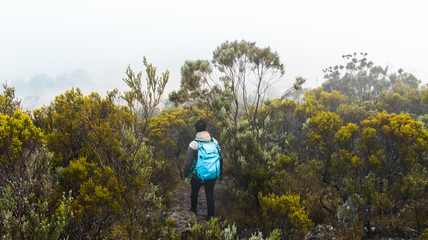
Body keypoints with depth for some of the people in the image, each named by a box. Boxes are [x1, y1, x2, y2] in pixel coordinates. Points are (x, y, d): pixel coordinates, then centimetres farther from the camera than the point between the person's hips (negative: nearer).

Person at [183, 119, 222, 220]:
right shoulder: (214, 141, -7)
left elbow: (188, 162, -13)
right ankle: (210, 216, 20)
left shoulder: (193, 144, -17)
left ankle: (193, 211, 42)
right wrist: (220, 174, 15)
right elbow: (220, 158, 3)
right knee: (210, 194, 15)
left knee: (194, 193, 23)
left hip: (197, 176, -2)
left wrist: (186, 175, 2)